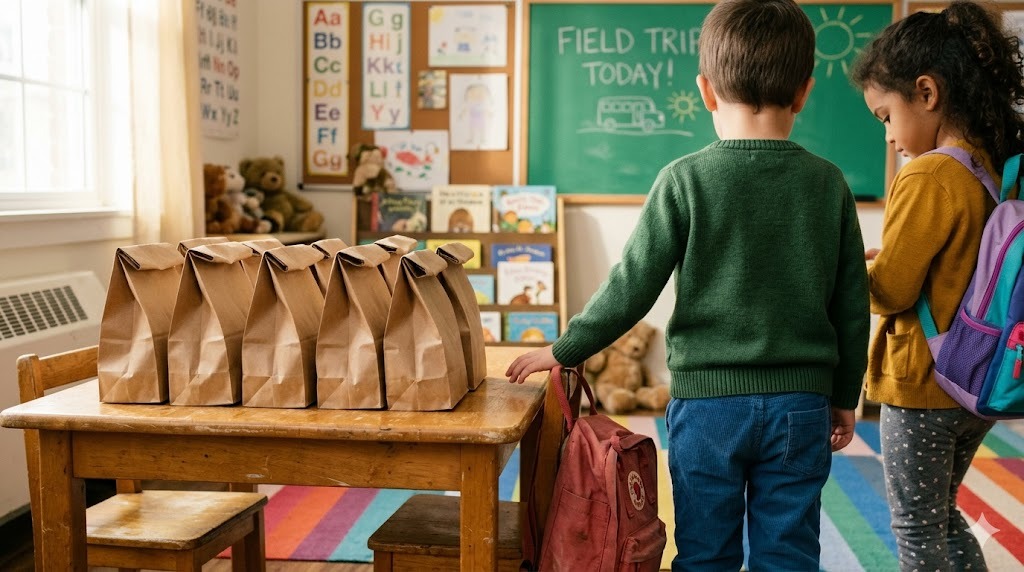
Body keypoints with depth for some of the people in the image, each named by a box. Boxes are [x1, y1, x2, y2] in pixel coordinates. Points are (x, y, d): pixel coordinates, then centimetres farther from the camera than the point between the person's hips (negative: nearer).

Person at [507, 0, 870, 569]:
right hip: (801, 403, 2)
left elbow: (631, 288, -9)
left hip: (706, 400, -2)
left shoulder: (685, 179, -9)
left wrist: (563, 351, 4)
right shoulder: (828, 184, -1)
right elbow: (851, 305, 4)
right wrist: (844, 396, 17)